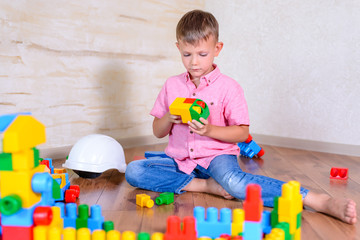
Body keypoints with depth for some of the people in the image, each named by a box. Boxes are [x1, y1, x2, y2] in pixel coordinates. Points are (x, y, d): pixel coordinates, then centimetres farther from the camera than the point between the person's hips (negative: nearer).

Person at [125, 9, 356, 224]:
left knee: (233, 181, -38)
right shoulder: (172, 85, 6)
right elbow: (158, 132, 9)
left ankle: (323, 201, -39)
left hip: (216, 155, -4)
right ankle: (205, 185, -22)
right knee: (133, 170, -19)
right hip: (179, 159, 5)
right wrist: (169, 118, -14)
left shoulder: (228, 87, -4)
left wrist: (210, 130, -21)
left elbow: (242, 133, -5)